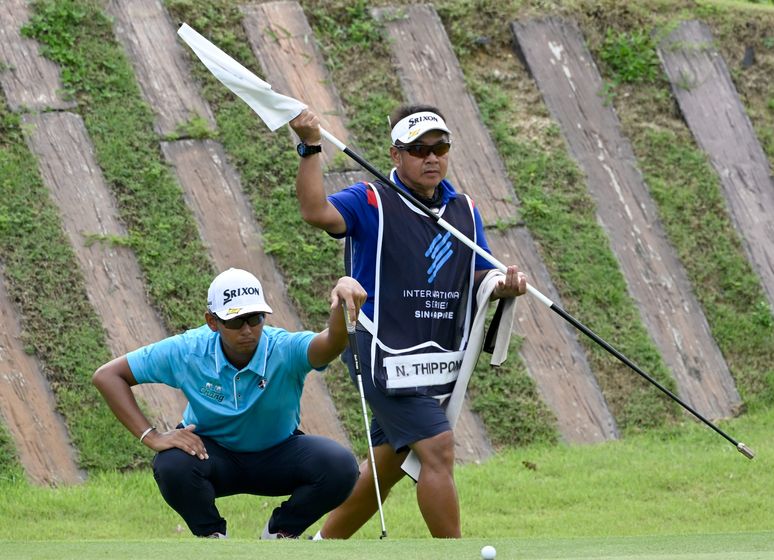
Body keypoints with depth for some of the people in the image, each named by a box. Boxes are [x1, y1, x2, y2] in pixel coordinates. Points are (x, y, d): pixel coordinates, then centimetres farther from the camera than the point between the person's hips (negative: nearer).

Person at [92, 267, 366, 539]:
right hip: (212, 453, 0)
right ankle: (212, 537, -2)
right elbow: (107, 375, -16)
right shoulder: (187, 351, -23)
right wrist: (151, 437, -26)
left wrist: (343, 293, -73)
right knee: (171, 465, -35)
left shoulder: (285, 349, -28)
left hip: (278, 455, 0)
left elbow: (332, 342, -51)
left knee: (341, 466, -29)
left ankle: (281, 533, 2)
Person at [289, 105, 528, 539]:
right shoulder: (371, 202, -8)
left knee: (389, 461, 15)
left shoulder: (464, 211, 12)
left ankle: (324, 545, 30)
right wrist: (311, 148, -37)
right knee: (438, 447, -17)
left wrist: (504, 285, -9)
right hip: (386, 357, -7)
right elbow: (317, 212, -26)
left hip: (439, 361, 7)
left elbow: (480, 278, 13)